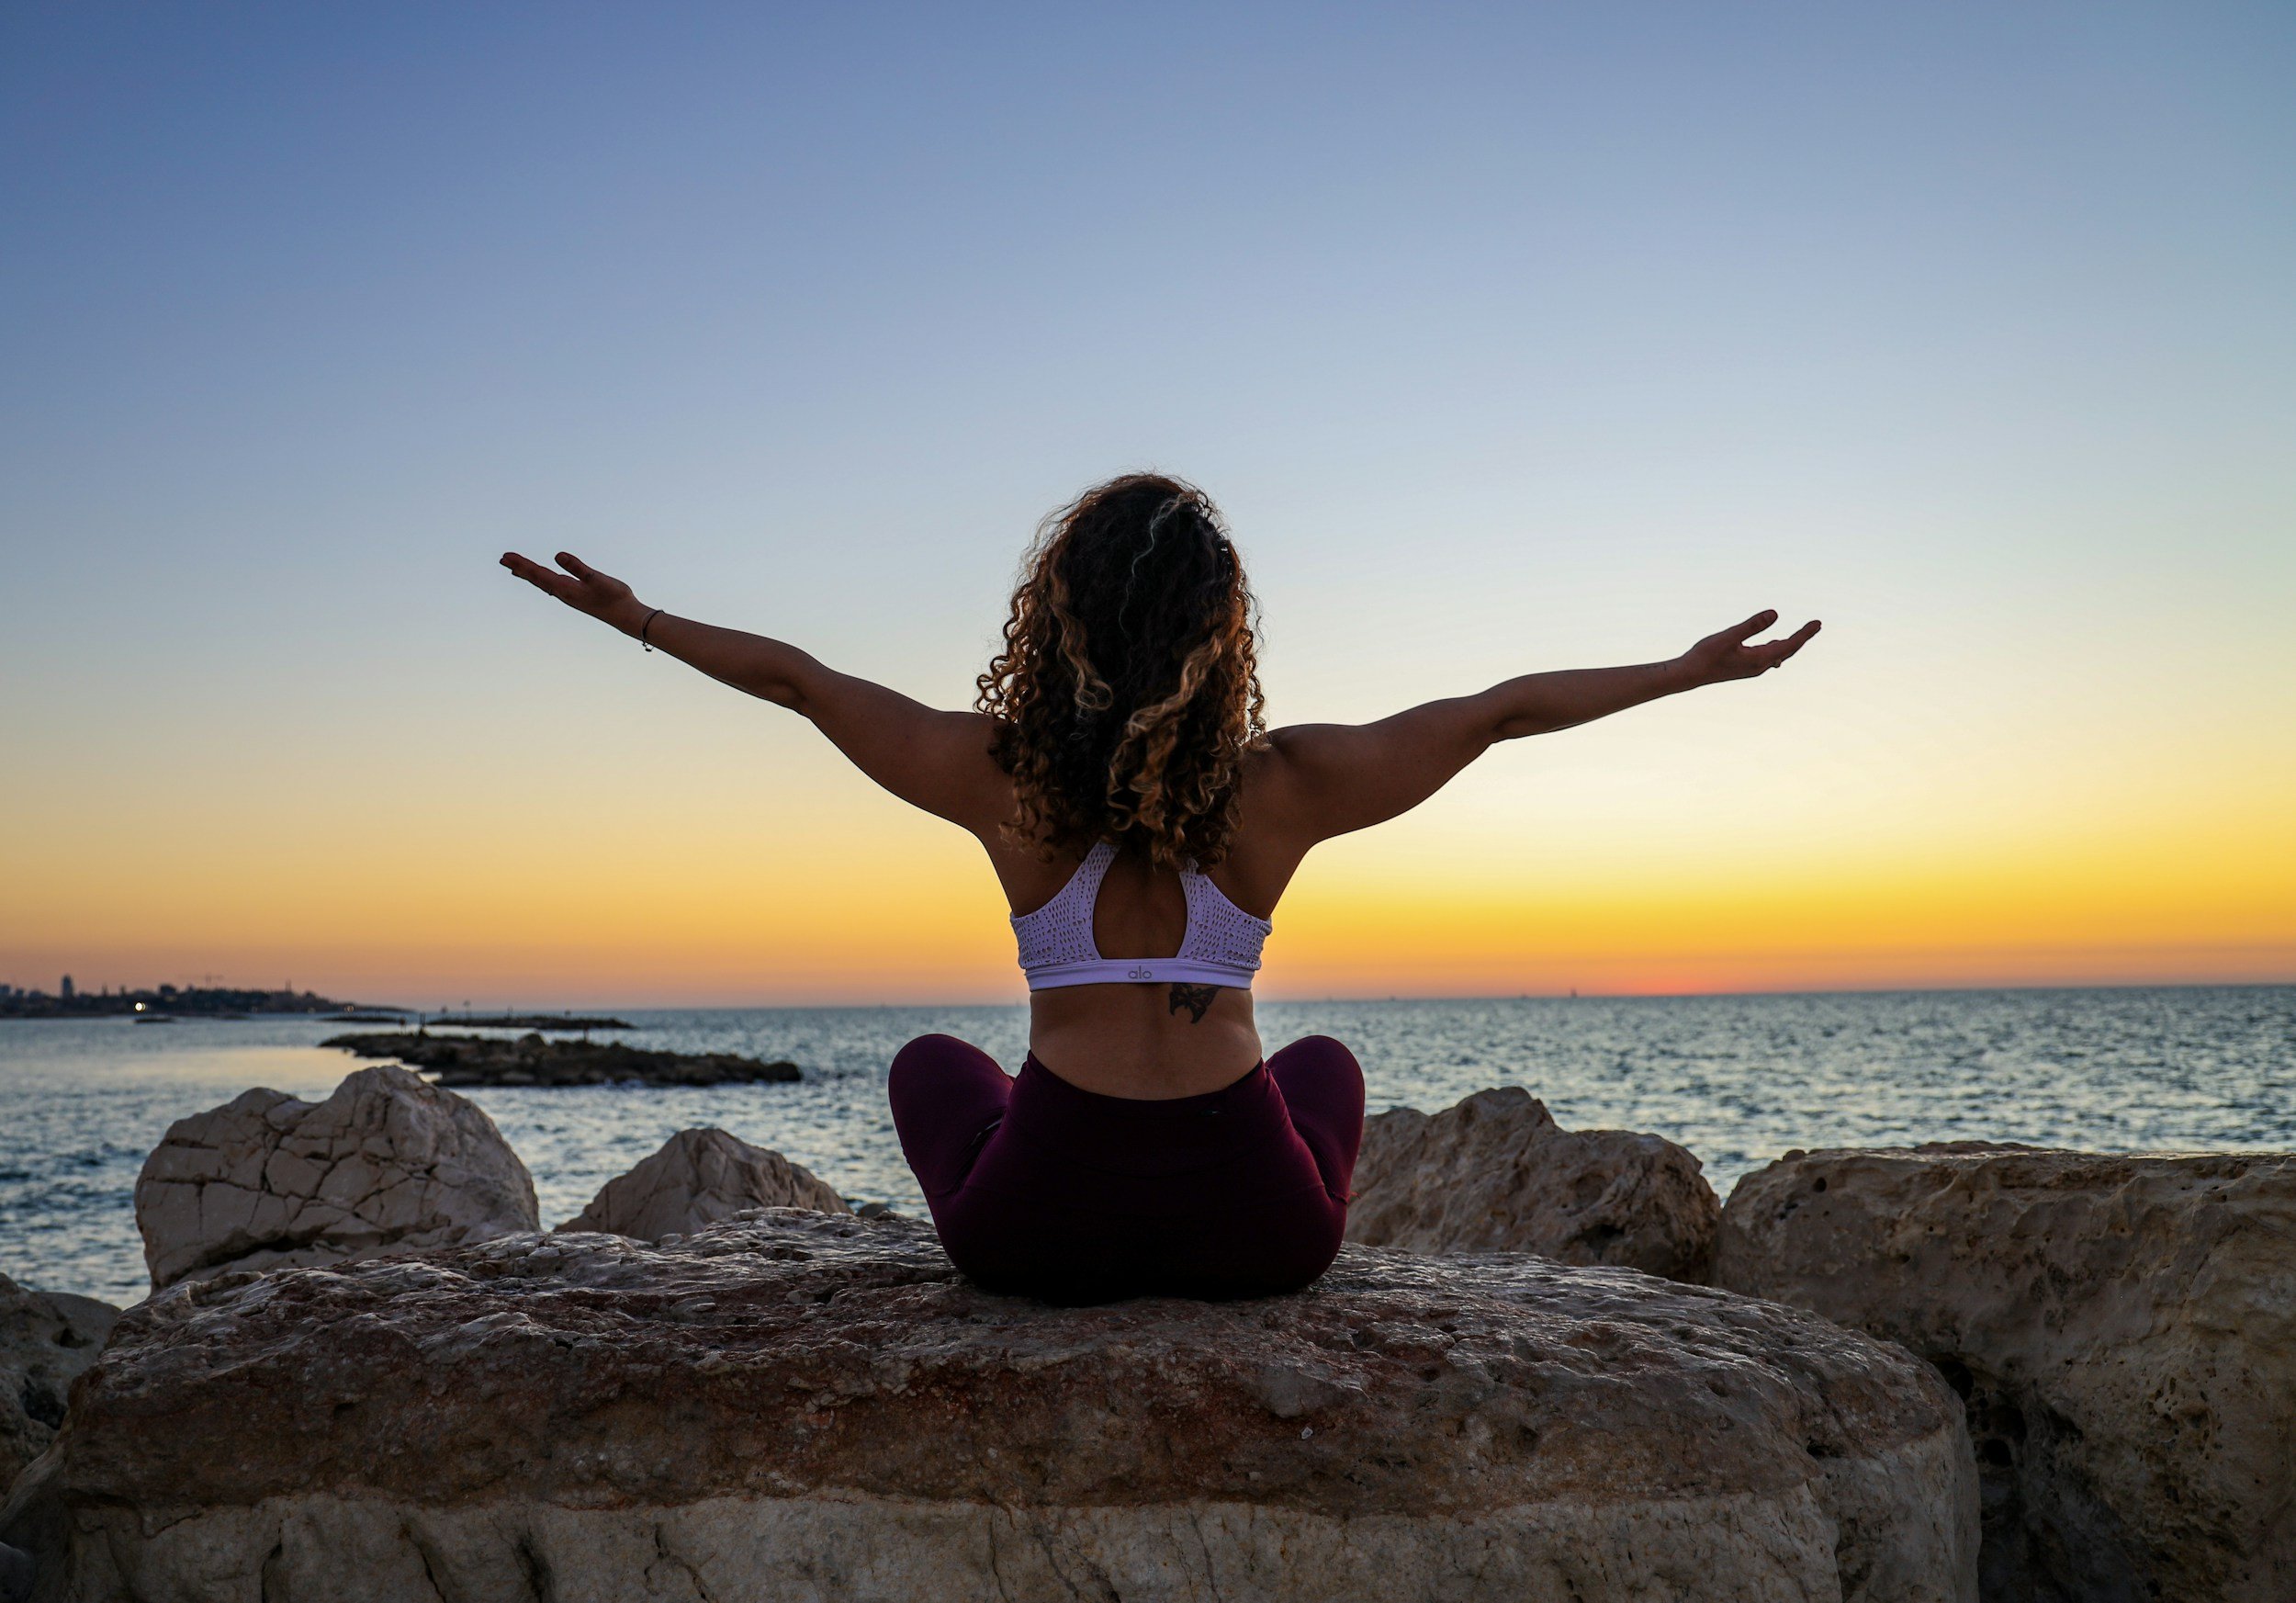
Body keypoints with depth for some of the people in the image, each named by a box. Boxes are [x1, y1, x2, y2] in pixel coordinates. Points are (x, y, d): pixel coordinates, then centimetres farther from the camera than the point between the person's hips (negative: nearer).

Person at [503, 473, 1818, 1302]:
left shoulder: (1006, 778, -7)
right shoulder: (1282, 786, -7)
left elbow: (796, 675, 5)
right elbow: (1500, 711, 3)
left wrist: (637, 617, 20)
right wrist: (1694, 668, 14)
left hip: (1043, 1232, 0)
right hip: (1254, 1233, 1)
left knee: (933, 1066, 33)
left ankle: (1087, 1294, 34)